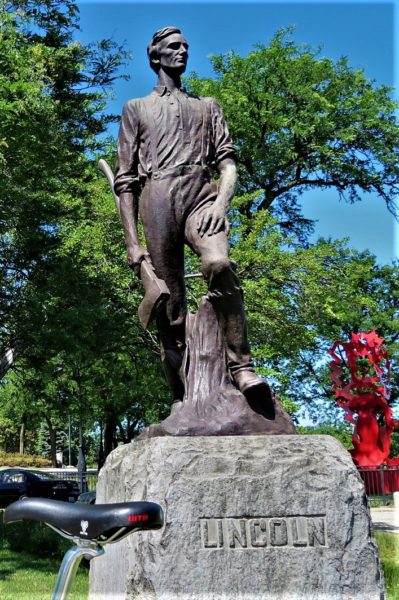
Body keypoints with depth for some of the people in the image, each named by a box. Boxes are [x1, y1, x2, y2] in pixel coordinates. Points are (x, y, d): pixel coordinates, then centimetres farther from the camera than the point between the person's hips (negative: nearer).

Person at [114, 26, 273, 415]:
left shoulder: (207, 106, 28)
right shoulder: (137, 108, 23)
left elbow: (228, 163, 15)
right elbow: (126, 180, 14)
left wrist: (222, 202, -8)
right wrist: (132, 242, 2)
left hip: (202, 196, 0)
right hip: (158, 198, 0)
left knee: (219, 265, -32)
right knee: (170, 307, -7)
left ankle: (241, 366, -32)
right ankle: (181, 399, -4)